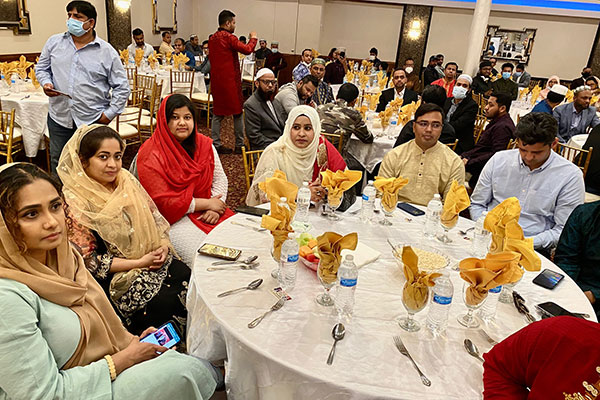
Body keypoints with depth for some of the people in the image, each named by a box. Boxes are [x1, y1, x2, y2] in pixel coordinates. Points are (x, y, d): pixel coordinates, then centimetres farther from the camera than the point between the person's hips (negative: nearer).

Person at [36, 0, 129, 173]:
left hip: (92, 120, -3)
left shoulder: (107, 51, -2)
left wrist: (109, 114, -6)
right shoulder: (54, 42, 7)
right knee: (58, 163, 14)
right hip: (59, 117, 3)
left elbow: (122, 87, 0)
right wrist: (46, 83, -3)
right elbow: (41, 68, 19)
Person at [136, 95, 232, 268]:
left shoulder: (204, 144, 6)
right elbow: (162, 202, -16)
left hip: (206, 213, 6)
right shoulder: (150, 156, -12)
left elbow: (220, 178, 8)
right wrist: (207, 203, -14)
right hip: (173, 219, -5)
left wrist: (215, 208, -12)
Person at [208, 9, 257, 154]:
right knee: (237, 112, 4)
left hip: (216, 80, 7)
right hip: (230, 80, -7)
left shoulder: (212, 38, 11)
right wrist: (253, 38, 3)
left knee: (217, 112, 11)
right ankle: (239, 145, 10)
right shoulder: (228, 37, -14)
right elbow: (247, 49, -15)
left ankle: (215, 144, 12)